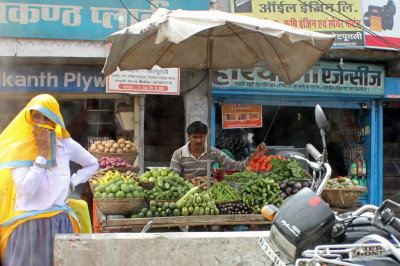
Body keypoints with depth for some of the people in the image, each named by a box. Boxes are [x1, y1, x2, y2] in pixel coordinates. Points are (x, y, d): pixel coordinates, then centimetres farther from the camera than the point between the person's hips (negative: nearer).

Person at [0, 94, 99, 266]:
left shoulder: (66, 145, 5)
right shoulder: (18, 148, -3)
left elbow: (92, 165, 23)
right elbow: (28, 190, -17)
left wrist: (72, 183, 8)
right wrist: (43, 152, -12)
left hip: (61, 224, 2)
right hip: (28, 226, -2)